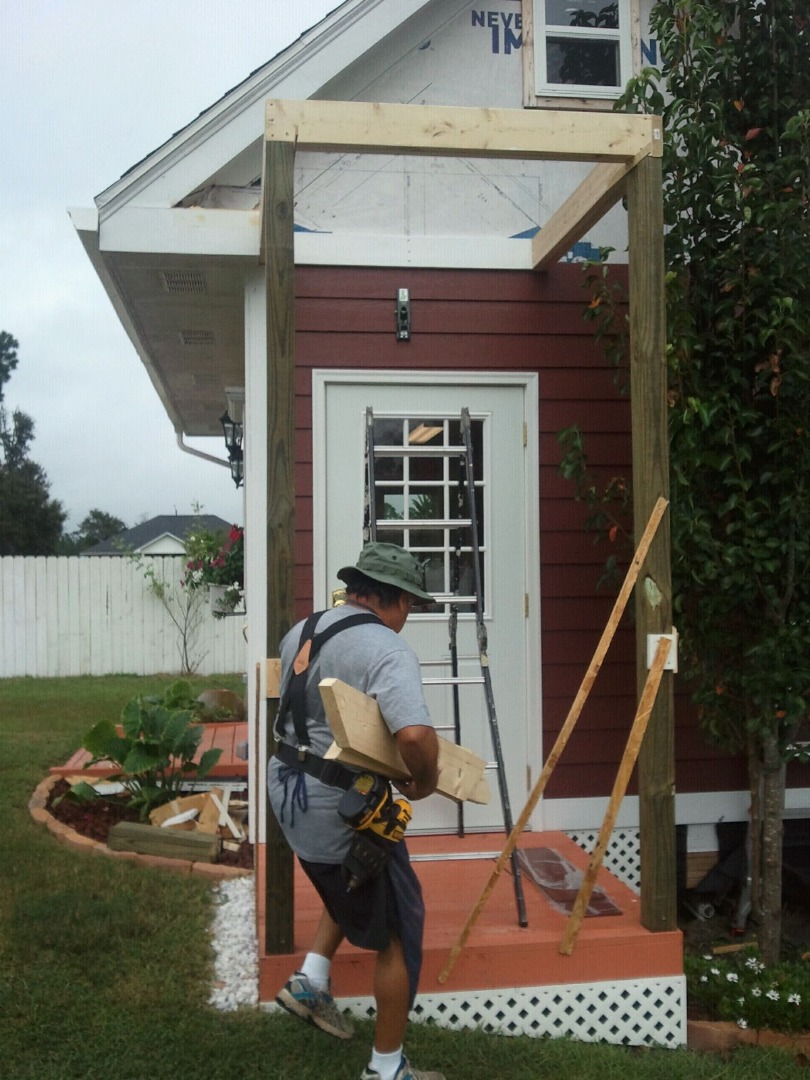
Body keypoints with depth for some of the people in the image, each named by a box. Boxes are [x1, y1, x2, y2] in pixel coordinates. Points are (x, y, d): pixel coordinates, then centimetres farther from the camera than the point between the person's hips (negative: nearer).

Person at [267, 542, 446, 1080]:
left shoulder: (300, 632, 4)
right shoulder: (387, 650, -22)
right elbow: (416, 734, -36)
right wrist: (425, 782, -17)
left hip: (288, 789, 8)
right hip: (341, 808, -8)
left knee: (351, 890, 34)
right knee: (399, 930, 10)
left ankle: (311, 981, 30)